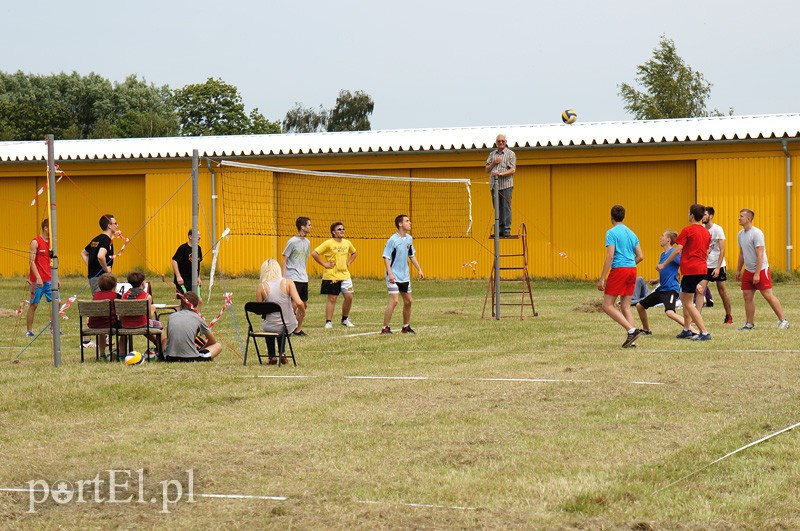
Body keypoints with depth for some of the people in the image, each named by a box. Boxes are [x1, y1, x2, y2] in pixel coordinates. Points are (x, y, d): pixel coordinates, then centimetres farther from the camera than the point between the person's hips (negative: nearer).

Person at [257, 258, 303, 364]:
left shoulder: (261, 287, -9)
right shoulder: (288, 282, -10)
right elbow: (299, 303, -18)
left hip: (271, 328, -1)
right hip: (289, 326, 1)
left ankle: (272, 356, 39)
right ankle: (281, 354, 40)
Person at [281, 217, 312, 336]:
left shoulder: (307, 242, 11)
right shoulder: (292, 241, -11)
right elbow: (284, 260, -9)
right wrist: (284, 277, -15)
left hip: (304, 279, 8)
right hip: (293, 278, -8)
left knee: (304, 305, 8)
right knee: (294, 304, -11)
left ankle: (298, 329, 18)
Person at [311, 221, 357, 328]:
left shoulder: (347, 243, 8)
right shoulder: (328, 243, -10)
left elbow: (354, 253, 28)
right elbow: (314, 253, -14)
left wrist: (348, 262, 12)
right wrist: (324, 264, -12)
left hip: (345, 275, 5)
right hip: (332, 276, -5)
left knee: (349, 296, 0)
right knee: (332, 299, -2)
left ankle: (345, 319, 19)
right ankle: (328, 322, 6)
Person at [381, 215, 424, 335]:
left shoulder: (409, 238, 8)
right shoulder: (393, 240, -15)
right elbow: (386, 257, -15)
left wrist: (419, 269, 17)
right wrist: (390, 273, -24)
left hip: (405, 276, 8)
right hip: (394, 277, -8)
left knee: (408, 301, 11)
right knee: (394, 301, -15)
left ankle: (406, 327, 25)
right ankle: (385, 328, -8)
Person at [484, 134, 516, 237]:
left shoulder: (510, 154, 4)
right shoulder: (492, 154, 17)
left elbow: (512, 170, -6)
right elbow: (487, 170, 18)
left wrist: (501, 174, -18)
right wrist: (493, 163, 0)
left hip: (506, 185, -4)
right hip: (494, 185, 5)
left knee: (506, 207, -7)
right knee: (497, 208, 4)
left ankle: (507, 230, -7)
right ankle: (499, 230, 7)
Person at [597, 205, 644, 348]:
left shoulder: (612, 233, -6)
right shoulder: (631, 233, 15)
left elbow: (610, 256, -14)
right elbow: (640, 256, 14)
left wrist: (602, 278, -14)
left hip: (618, 270, -7)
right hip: (632, 270, 7)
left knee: (608, 306, -3)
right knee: (625, 306, 10)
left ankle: (632, 330, -16)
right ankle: (631, 338, 0)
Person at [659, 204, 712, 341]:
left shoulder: (687, 230, -9)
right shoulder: (706, 232, 12)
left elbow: (677, 250, -13)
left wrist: (663, 264, -4)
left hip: (690, 269, -8)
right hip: (702, 269, 8)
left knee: (688, 303, -4)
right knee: (684, 296, 23)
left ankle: (704, 333, -12)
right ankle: (687, 330, 23)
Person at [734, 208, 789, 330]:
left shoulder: (756, 233, -15)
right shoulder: (741, 234, 10)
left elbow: (760, 255, -19)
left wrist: (757, 274, -22)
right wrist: (738, 270, 21)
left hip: (761, 270, -8)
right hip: (748, 270, 8)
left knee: (768, 295, -7)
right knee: (747, 296, 4)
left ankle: (783, 321, 0)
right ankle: (750, 324, 10)